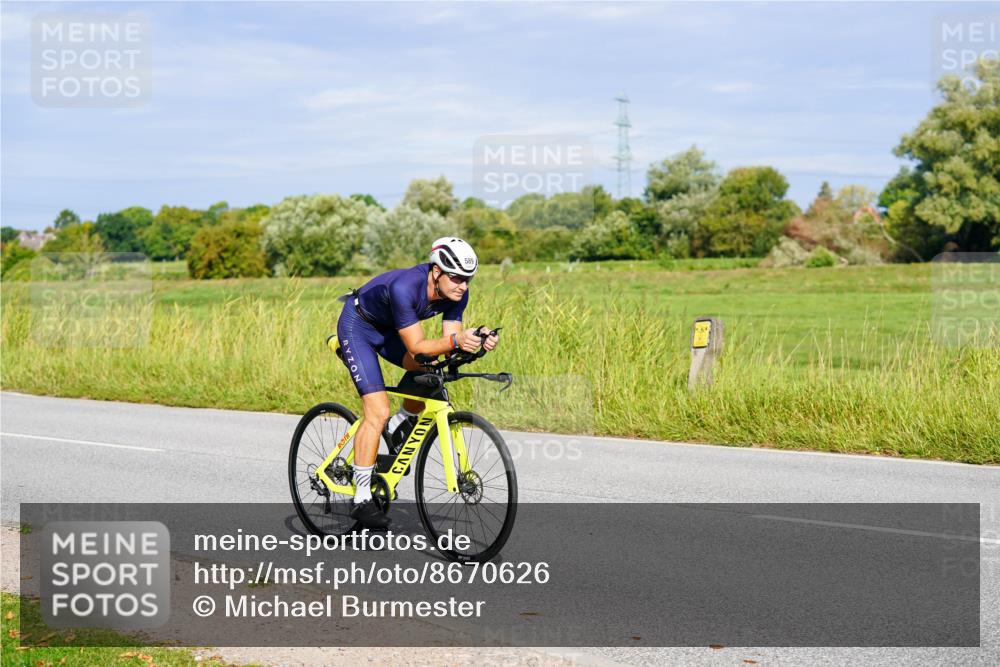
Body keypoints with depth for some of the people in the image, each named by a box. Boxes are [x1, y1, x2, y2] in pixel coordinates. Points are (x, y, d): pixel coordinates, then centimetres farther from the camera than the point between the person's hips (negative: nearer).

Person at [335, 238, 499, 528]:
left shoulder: (457, 293, -18)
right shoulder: (404, 287, -38)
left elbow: (447, 345, -14)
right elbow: (417, 347, -36)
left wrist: (476, 342, -33)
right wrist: (456, 341, -50)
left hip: (389, 329, 7)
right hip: (358, 327, -7)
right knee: (378, 412, -16)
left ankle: (400, 427, 12)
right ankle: (361, 499, -9)